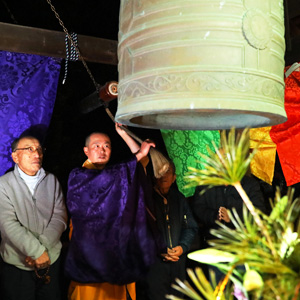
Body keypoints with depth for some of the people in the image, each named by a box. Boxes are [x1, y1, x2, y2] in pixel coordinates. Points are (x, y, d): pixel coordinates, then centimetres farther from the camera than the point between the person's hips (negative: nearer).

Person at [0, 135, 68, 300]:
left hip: (51, 260, 3)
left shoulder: (52, 181, 5)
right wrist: (37, 251, -17)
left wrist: (43, 247, -15)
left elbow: (60, 216, -2)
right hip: (17, 264, -3)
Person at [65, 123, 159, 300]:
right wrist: (138, 156, -20)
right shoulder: (78, 176, -4)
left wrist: (123, 134, 1)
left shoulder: (114, 173, 13)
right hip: (90, 250, -5)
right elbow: (105, 178, -22)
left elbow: (142, 160, 4)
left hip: (119, 250, 5)